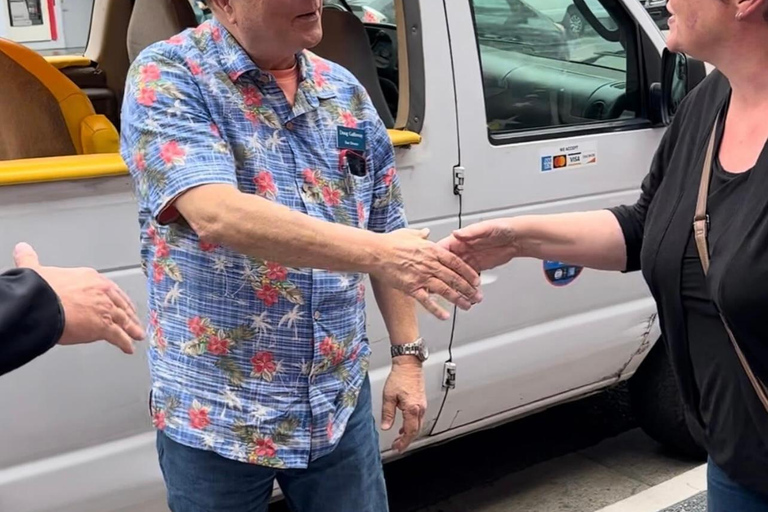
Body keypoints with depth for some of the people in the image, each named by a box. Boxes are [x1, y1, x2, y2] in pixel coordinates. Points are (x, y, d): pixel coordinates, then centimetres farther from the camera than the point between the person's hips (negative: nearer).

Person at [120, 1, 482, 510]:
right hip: (215, 413, -4)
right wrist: (379, 254, -34)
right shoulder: (168, 76, -11)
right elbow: (217, 215, -28)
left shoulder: (345, 91, 6)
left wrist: (408, 354, 5)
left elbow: (385, 228, 11)